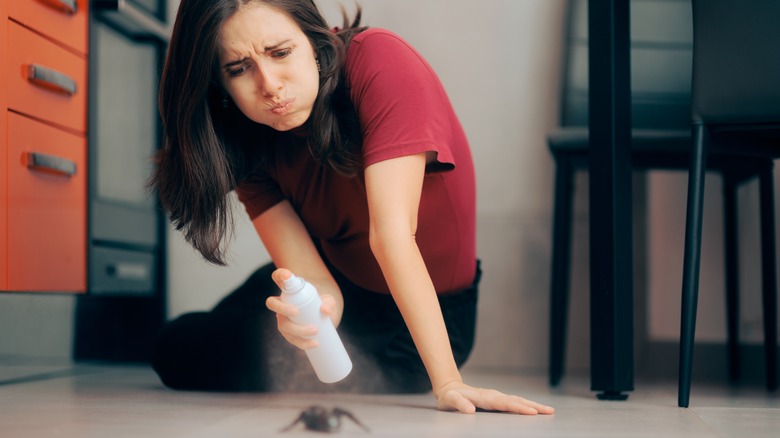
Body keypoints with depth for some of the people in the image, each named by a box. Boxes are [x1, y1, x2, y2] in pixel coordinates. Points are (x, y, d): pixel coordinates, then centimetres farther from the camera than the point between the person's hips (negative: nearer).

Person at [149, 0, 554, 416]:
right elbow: (313, 277, -23)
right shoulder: (250, 137, -15)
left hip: (424, 317, -5)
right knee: (177, 352, 3)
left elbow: (391, 230, -37)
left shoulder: (381, 63, -30)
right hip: (340, 285, 5)